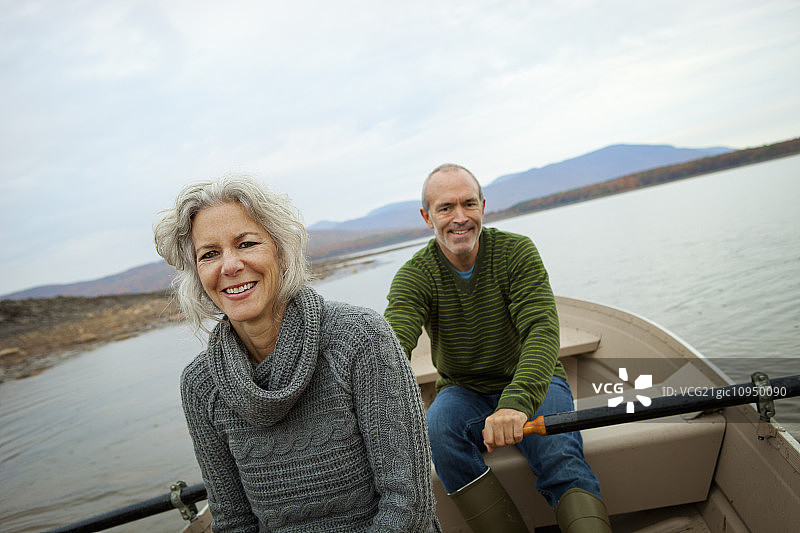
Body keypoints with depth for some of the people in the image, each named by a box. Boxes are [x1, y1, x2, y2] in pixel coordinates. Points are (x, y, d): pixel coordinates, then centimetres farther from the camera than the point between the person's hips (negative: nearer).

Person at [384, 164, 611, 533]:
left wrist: (517, 402, -45)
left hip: (531, 383, -1)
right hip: (464, 393, 1)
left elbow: (542, 331, -26)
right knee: (438, 430, -31)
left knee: (559, 454, -31)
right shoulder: (413, 277, -10)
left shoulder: (517, 251, -13)